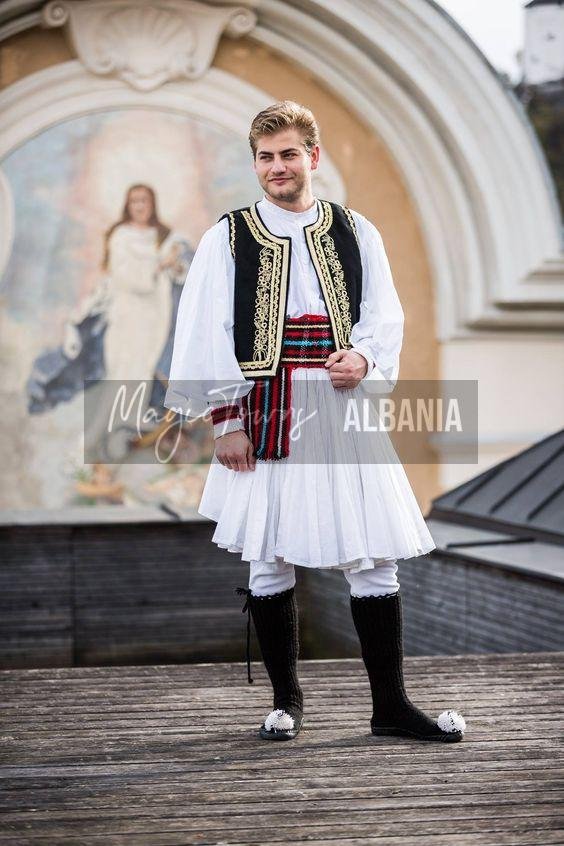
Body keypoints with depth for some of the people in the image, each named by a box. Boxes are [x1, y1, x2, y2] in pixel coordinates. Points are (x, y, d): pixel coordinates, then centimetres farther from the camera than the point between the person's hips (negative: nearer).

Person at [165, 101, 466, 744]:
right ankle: (286, 700, 19)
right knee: (270, 561, 4)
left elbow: (385, 313, 9)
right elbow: (206, 335, 1)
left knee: (373, 559, 0)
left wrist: (364, 357, -13)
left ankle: (390, 705, 8)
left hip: (343, 410, 1)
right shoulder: (229, 237, 5)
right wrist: (226, 419, -6)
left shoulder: (356, 232, 11)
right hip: (265, 415, -1)